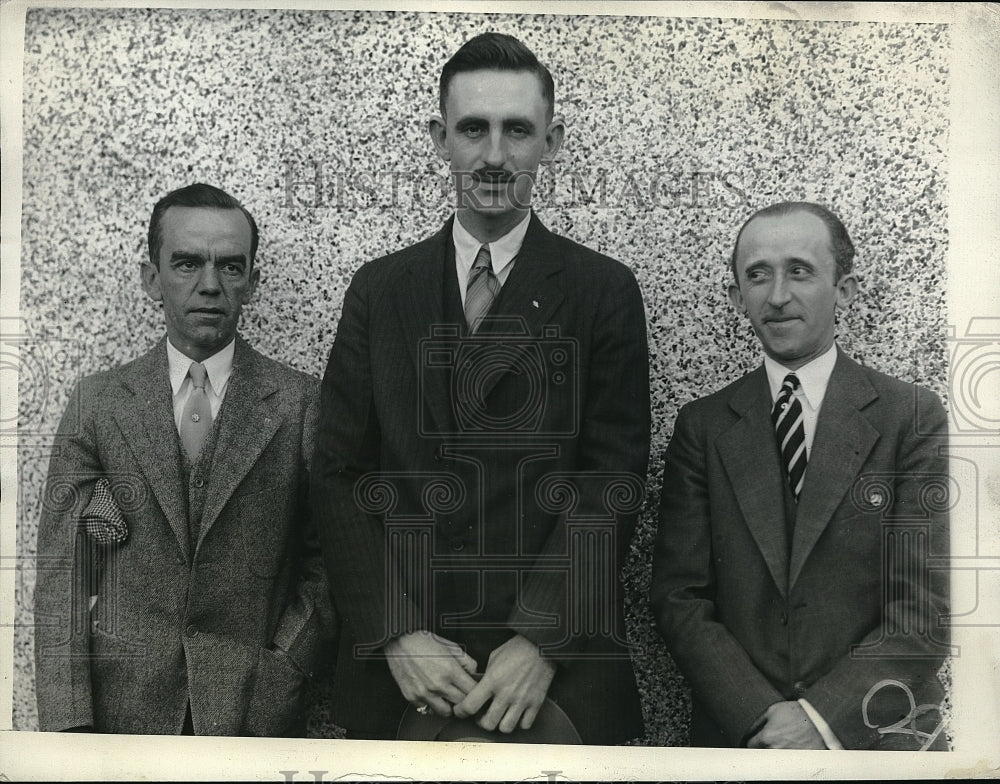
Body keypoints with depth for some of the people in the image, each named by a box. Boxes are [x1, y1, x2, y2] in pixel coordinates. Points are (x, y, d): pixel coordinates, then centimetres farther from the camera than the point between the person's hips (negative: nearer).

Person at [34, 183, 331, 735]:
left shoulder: (300, 402, -4)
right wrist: (67, 725, -8)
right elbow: (61, 571, -2)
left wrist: (284, 665, -10)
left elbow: (327, 557, 0)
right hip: (122, 706, 1)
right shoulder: (97, 401, 0)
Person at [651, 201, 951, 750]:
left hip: (878, 733, -1)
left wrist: (824, 716, -13)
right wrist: (763, 717, -11)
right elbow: (678, 598, 0)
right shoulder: (702, 427, 4)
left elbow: (927, 607, -5)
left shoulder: (912, 418, -1)